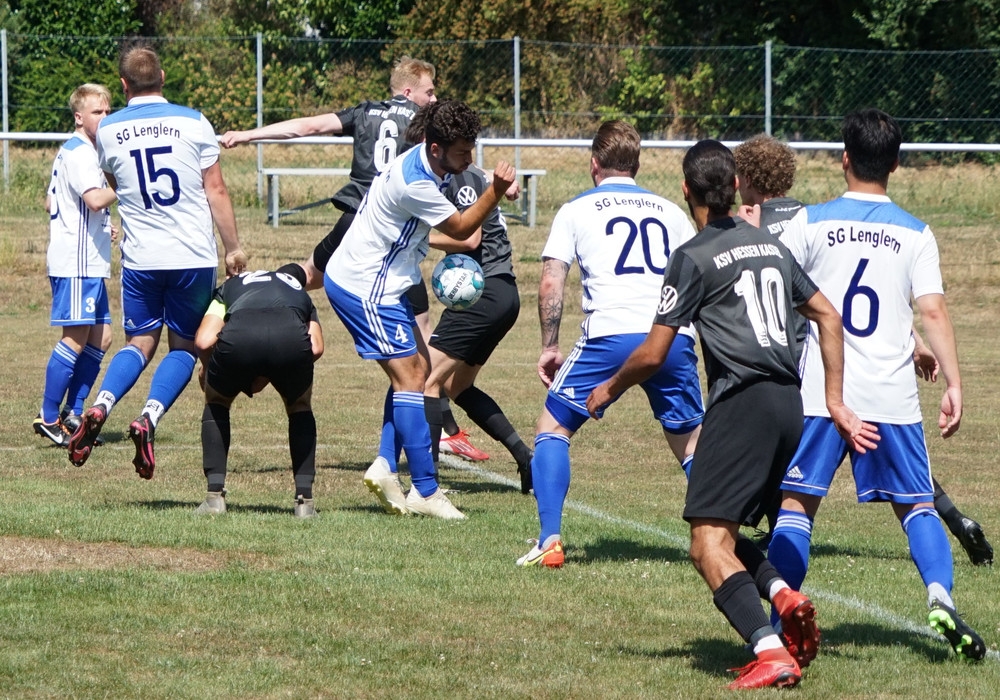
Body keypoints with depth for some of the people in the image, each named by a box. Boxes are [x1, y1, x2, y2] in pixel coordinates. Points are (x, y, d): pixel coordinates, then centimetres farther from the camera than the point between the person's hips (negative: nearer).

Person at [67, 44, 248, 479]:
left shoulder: (108, 130, 2)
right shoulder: (193, 123, -4)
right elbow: (216, 191, -1)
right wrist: (233, 248, 8)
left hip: (140, 259, 2)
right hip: (194, 257, -2)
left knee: (140, 342, 13)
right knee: (184, 346, 9)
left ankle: (101, 406, -13)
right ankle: (149, 418, -14)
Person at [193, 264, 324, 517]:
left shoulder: (231, 285, 40)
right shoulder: (301, 293, 42)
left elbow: (204, 341, 21)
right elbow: (316, 347, 21)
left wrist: (207, 371, 42)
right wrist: (267, 377, 32)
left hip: (238, 336, 0)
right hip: (292, 337, 0)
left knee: (216, 403, 30)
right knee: (300, 408, 31)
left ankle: (215, 496, 20)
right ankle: (304, 500, 22)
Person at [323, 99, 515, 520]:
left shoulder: (425, 164, 1)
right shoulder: (415, 184, -29)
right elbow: (460, 228, -15)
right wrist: (497, 191, -19)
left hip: (378, 285, 10)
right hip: (362, 289, -10)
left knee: (416, 371, 12)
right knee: (409, 378, -9)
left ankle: (385, 466, 7)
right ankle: (425, 492, -8)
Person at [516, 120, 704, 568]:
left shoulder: (576, 211, 14)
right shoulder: (670, 212, 22)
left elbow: (551, 284, 5)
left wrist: (549, 347, 11)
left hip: (611, 334, -3)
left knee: (553, 428, 12)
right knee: (691, 444, 17)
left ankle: (549, 541, -2)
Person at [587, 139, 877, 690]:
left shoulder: (694, 258, -3)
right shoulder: (770, 246, 18)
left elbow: (653, 355, -3)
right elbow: (828, 316, 19)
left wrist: (609, 390, 15)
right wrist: (834, 401, 20)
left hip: (741, 402, -8)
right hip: (789, 403, 8)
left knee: (708, 545, -10)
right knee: (724, 531, 19)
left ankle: (771, 653, -28)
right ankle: (782, 594, -7)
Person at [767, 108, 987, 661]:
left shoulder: (811, 223, 0)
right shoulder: (915, 234, 4)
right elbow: (933, 311, -4)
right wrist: (953, 384, -3)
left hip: (821, 389, -1)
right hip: (892, 394, 1)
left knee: (796, 502, 6)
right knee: (916, 506, 10)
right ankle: (940, 597, -13)